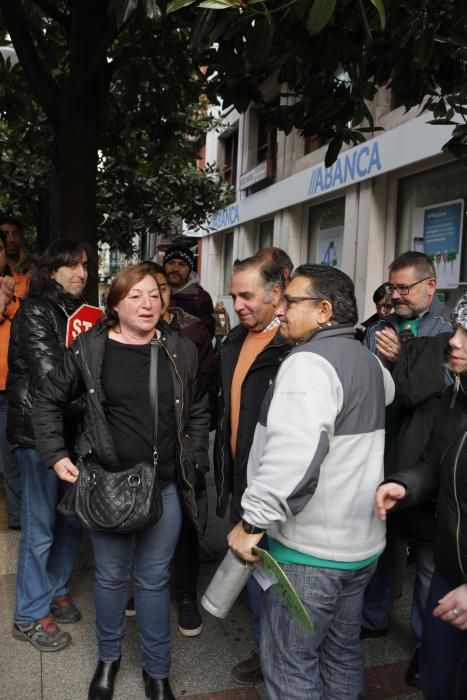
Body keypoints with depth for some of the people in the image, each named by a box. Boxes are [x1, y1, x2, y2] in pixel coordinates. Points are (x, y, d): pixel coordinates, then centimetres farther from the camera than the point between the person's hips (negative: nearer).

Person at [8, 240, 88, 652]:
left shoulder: (80, 312, 12)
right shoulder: (35, 311, -10)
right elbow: (51, 379, -17)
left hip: (73, 429, 7)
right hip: (39, 431, -7)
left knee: (73, 518, 14)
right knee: (40, 527, 3)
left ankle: (57, 589, 36)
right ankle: (31, 617, 19)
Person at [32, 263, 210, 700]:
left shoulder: (181, 351, -1)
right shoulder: (89, 349, -7)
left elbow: (198, 412, 9)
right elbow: (48, 401, 4)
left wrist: (193, 461, 1)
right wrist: (56, 455, -4)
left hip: (165, 486, 1)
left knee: (154, 578, 12)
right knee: (111, 576, 15)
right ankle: (108, 658, 41)